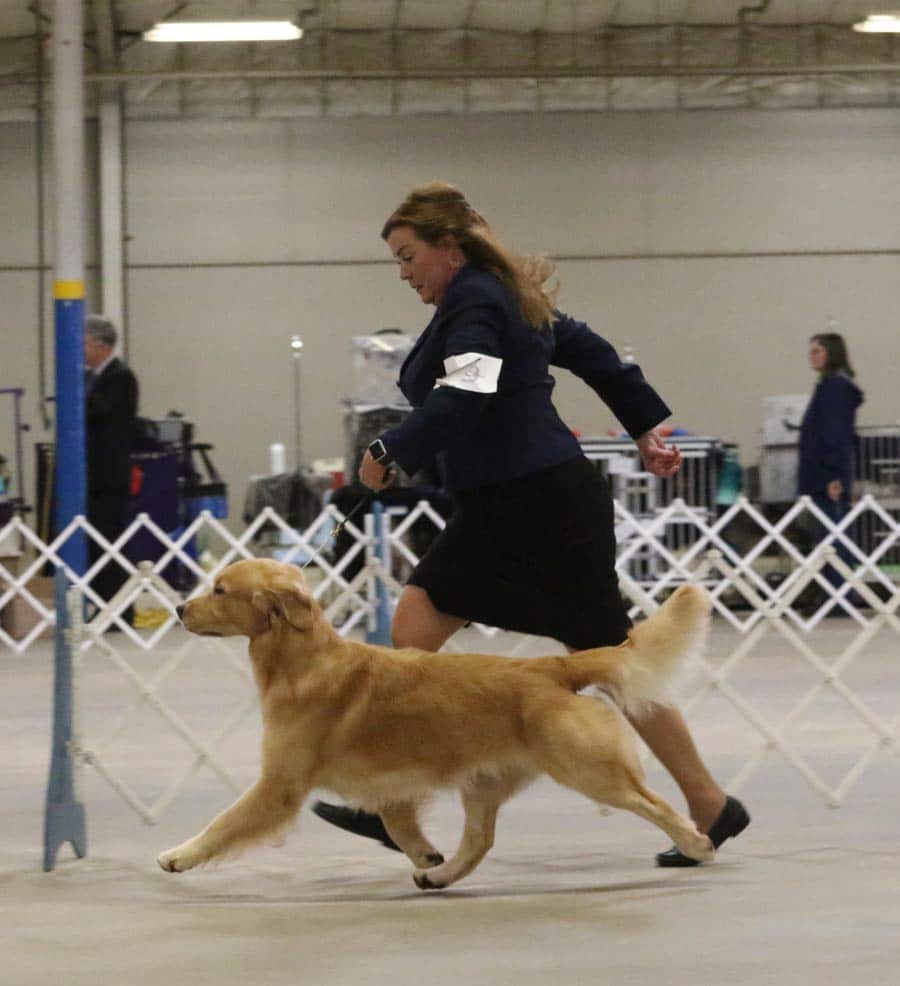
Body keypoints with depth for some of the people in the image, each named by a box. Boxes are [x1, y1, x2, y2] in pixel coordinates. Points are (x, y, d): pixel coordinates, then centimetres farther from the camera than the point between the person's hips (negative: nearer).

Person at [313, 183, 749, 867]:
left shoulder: (473, 301, -14)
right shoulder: (505, 296, 16)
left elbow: (462, 398, -28)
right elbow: (592, 354, 22)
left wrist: (390, 452, -21)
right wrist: (646, 428, 27)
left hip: (547, 506, -10)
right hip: (501, 510, 10)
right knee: (414, 625, 1)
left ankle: (711, 807, 6)